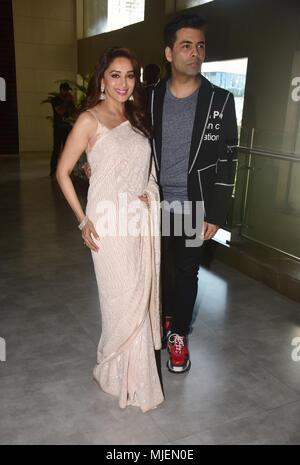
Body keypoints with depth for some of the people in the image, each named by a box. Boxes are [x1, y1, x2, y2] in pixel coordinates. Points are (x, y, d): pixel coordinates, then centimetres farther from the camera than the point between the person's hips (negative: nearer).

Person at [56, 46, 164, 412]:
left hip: (143, 219, 6)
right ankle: (122, 374, 26)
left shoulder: (136, 118, 12)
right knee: (123, 300, 1)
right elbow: (62, 172, -6)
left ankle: (135, 366, 36)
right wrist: (83, 220, -9)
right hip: (110, 222, -6)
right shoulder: (90, 119, -7)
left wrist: (149, 194, 8)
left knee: (142, 295, 14)